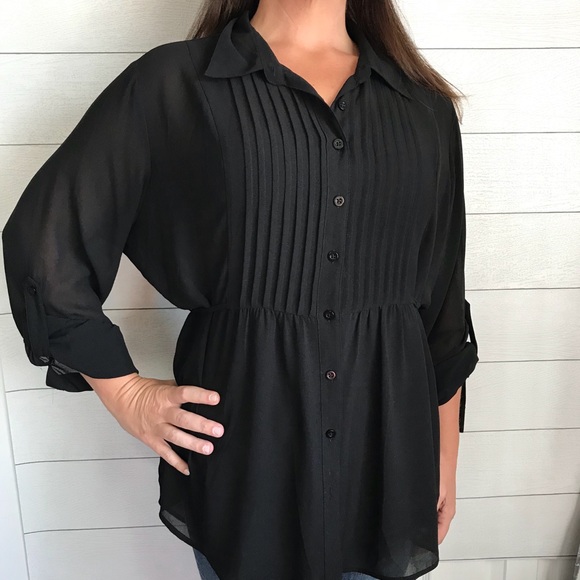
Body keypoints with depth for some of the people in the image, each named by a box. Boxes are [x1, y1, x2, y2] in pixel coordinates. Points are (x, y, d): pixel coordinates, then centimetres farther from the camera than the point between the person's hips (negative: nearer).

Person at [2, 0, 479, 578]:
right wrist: (124, 393, -3)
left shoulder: (426, 105, 4)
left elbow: (444, 306, 7)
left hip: (388, 445, 3)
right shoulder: (174, 83, -6)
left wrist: (445, 456, 11)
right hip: (245, 447, -2)